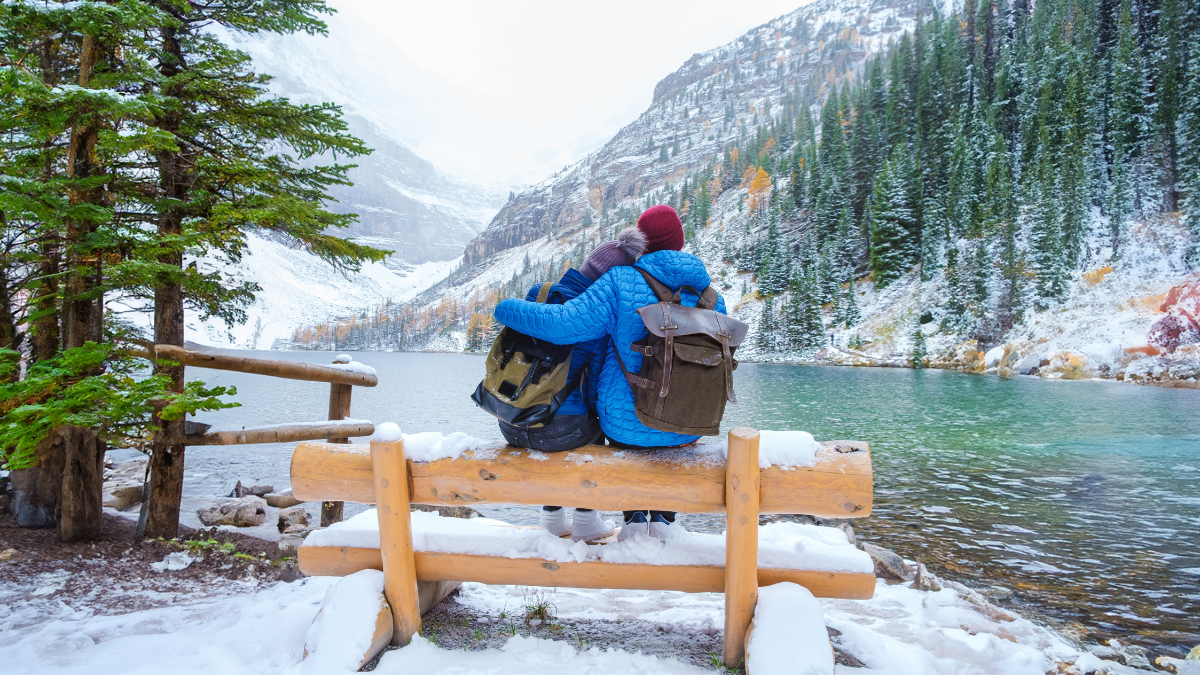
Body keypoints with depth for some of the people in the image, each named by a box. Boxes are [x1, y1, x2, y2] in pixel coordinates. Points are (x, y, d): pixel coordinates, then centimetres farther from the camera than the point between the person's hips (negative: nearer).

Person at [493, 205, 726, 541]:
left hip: (626, 425, -2)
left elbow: (565, 324, -22)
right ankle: (664, 516, 32)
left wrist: (507, 309, -7)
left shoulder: (622, 281, -15)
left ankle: (634, 515, 28)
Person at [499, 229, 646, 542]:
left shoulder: (538, 295, 4)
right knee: (596, 430, 29)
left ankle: (552, 516, 42)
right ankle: (585, 520, 32)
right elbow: (598, 387, -6)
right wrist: (594, 411, 17)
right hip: (556, 429, -5)